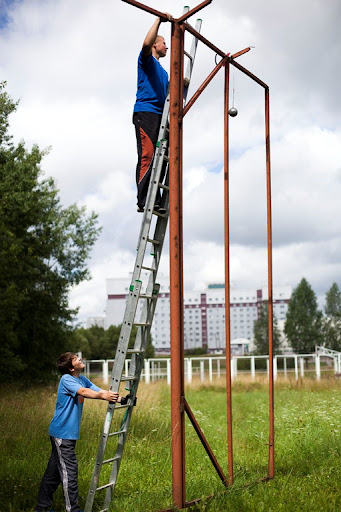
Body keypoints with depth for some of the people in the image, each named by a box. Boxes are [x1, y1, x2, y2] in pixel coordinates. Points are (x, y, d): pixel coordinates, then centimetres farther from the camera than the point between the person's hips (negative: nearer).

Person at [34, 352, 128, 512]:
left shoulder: (83, 379, 10)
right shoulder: (66, 379, -15)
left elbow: (101, 391, 2)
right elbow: (83, 392, -32)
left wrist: (120, 399, -12)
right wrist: (102, 396, -46)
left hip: (69, 433, 8)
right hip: (62, 432, -8)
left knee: (54, 470, 15)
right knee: (69, 471, -5)